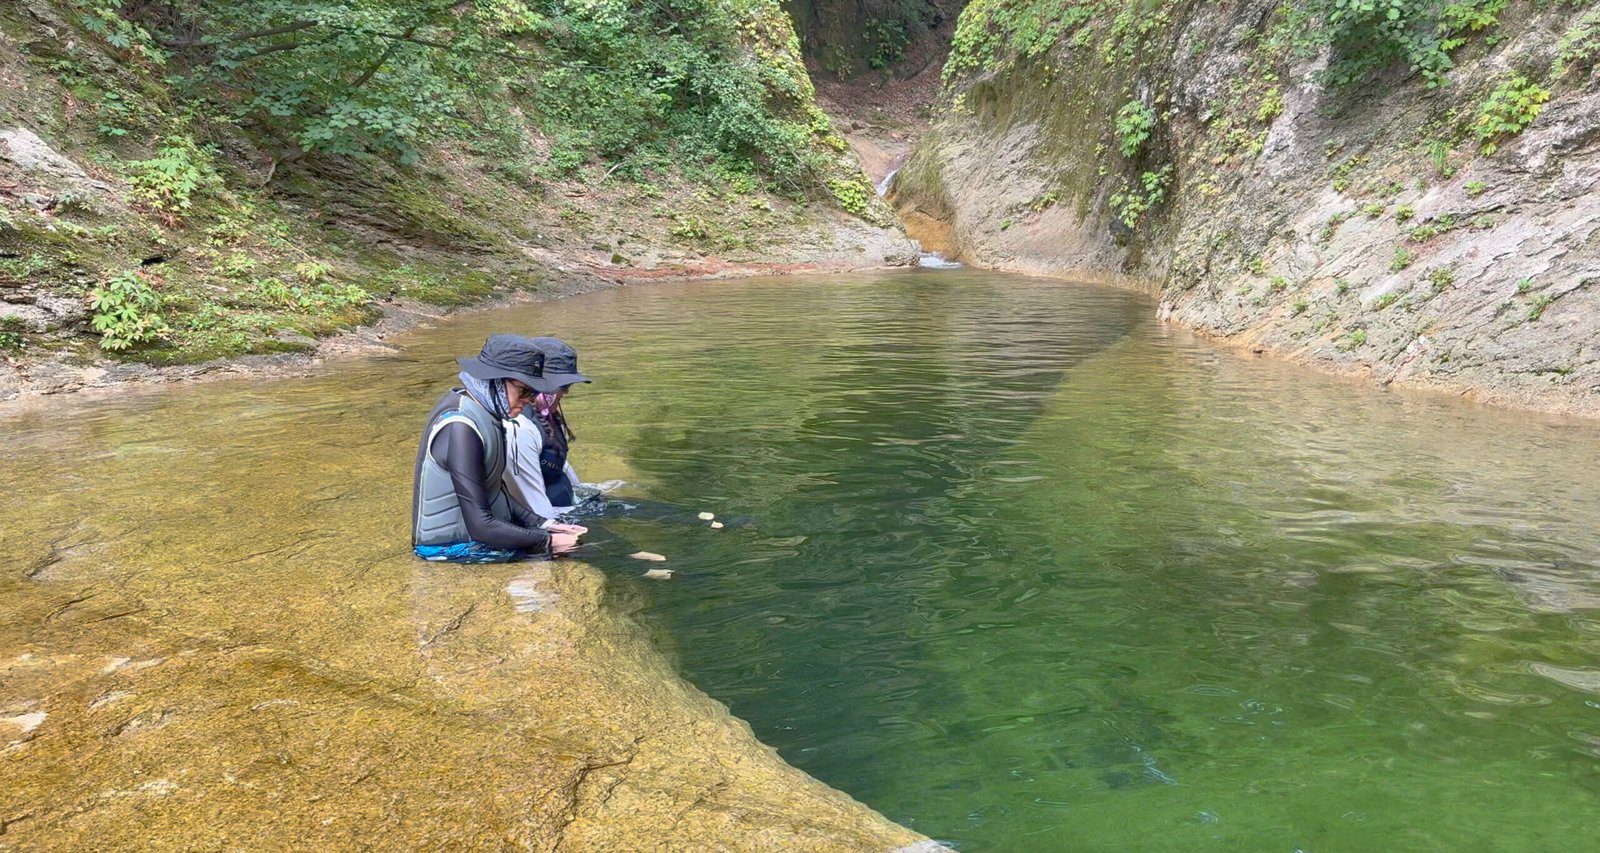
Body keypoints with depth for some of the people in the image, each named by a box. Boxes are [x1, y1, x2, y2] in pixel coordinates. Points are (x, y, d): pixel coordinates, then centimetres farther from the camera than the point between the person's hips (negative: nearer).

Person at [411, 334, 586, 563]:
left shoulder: (485, 410, 0)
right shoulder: (461, 427, -26)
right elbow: (481, 526, -26)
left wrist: (542, 524, -1)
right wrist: (548, 542, -22)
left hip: (478, 526, 8)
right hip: (450, 545, -8)